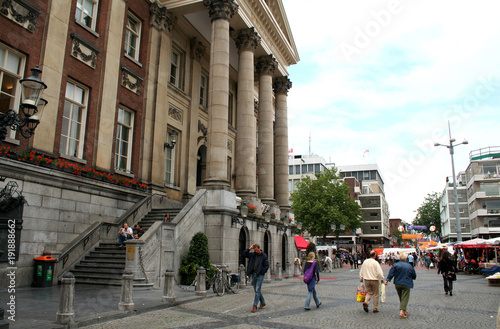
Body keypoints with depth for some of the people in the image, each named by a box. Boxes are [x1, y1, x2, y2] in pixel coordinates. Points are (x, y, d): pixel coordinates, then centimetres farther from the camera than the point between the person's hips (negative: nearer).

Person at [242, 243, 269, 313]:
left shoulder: (264, 256, -6)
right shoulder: (253, 255, 6)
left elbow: (267, 266, -4)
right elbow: (243, 254, 3)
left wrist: (261, 272, -11)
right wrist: (249, 249, -4)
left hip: (260, 275, -5)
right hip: (253, 274, 6)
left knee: (257, 291, -9)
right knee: (256, 290, 13)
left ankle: (255, 307, -8)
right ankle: (263, 303, 30)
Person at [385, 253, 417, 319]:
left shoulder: (395, 265, -3)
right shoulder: (409, 266, -3)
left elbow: (391, 273, -9)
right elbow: (414, 276, 7)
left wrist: (387, 280, -7)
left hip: (397, 284, 3)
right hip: (406, 284, -2)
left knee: (401, 298, 17)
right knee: (405, 298, -4)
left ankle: (405, 310, 28)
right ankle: (402, 311, -16)